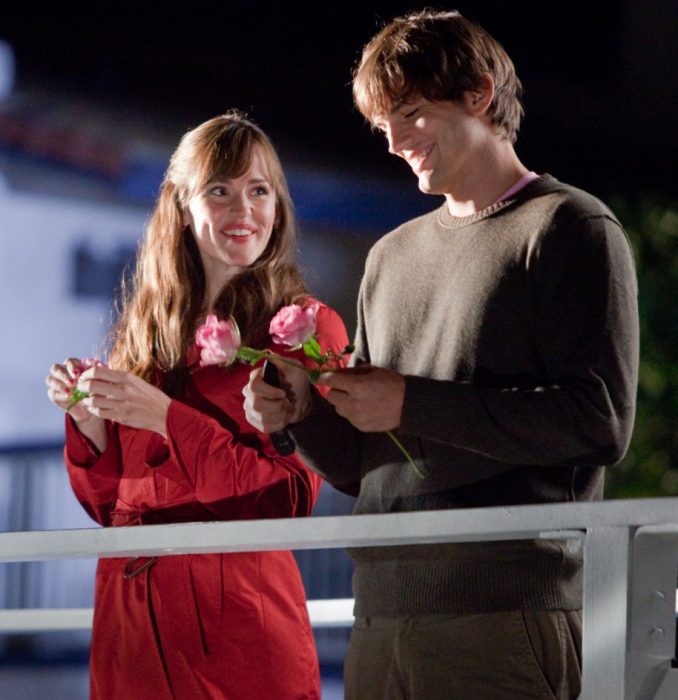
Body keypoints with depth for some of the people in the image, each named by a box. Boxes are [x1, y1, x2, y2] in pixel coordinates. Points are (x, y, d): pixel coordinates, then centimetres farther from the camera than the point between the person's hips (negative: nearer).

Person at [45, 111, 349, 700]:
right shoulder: (145, 330, 13)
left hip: (237, 614, -4)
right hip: (128, 615, 4)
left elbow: (289, 499, -11)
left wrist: (168, 419, -17)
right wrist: (89, 419, -4)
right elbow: (108, 504, 14)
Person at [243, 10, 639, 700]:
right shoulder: (392, 256, 21)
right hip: (381, 616, 6)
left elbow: (600, 421, -11)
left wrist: (413, 404, -10)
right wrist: (302, 415, 2)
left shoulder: (566, 228, 1)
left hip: (509, 618, -6)